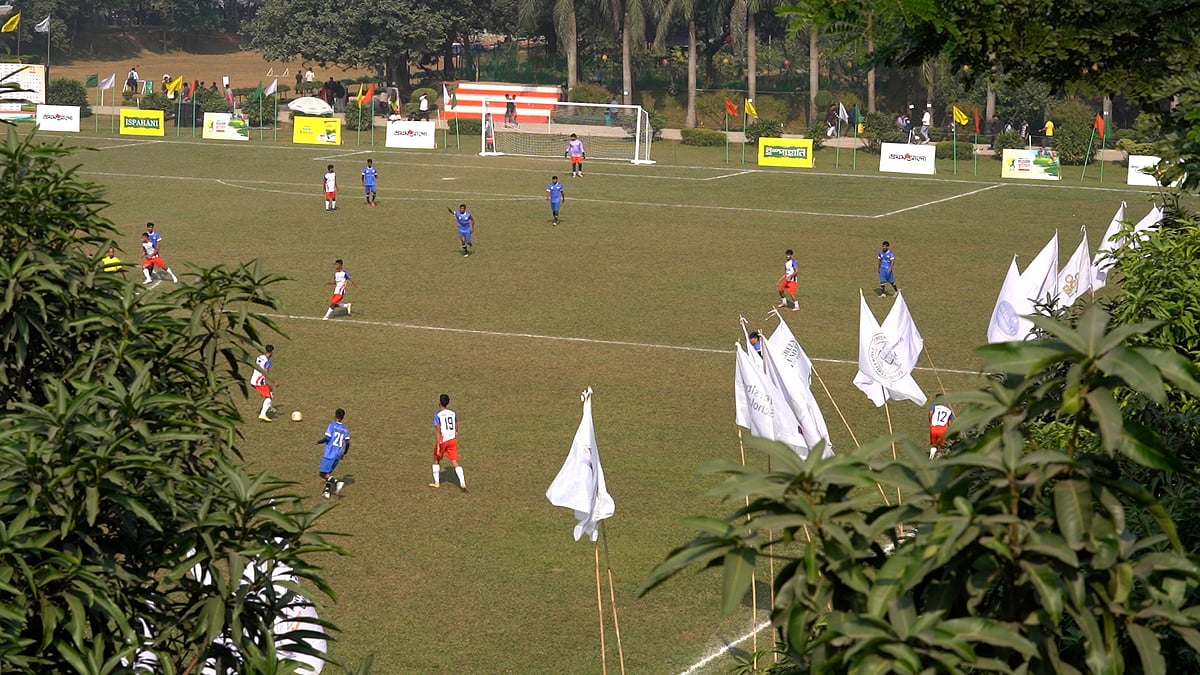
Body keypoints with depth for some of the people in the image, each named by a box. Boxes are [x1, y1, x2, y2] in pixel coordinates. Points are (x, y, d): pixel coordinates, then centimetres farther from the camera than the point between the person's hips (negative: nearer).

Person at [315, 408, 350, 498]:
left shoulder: (332, 425, -5)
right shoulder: (346, 429, 10)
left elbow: (327, 438, -14)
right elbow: (347, 443, 4)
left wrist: (319, 441, 6)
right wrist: (344, 454, 20)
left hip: (329, 453, -6)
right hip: (338, 455, 6)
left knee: (322, 473, -4)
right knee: (328, 472, 18)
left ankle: (337, 482, -22)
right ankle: (327, 491, 6)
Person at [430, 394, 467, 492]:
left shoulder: (437, 415, -11)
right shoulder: (453, 413, 6)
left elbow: (438, 431, -17)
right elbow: (456, 429, 13)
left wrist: (438, 446, -17)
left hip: (442, 440, -4)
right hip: (452, 440, 4)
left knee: (436, 460, 19)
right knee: (455, 462, 2)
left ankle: (437, 482, 28)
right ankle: (463, 483, -14)